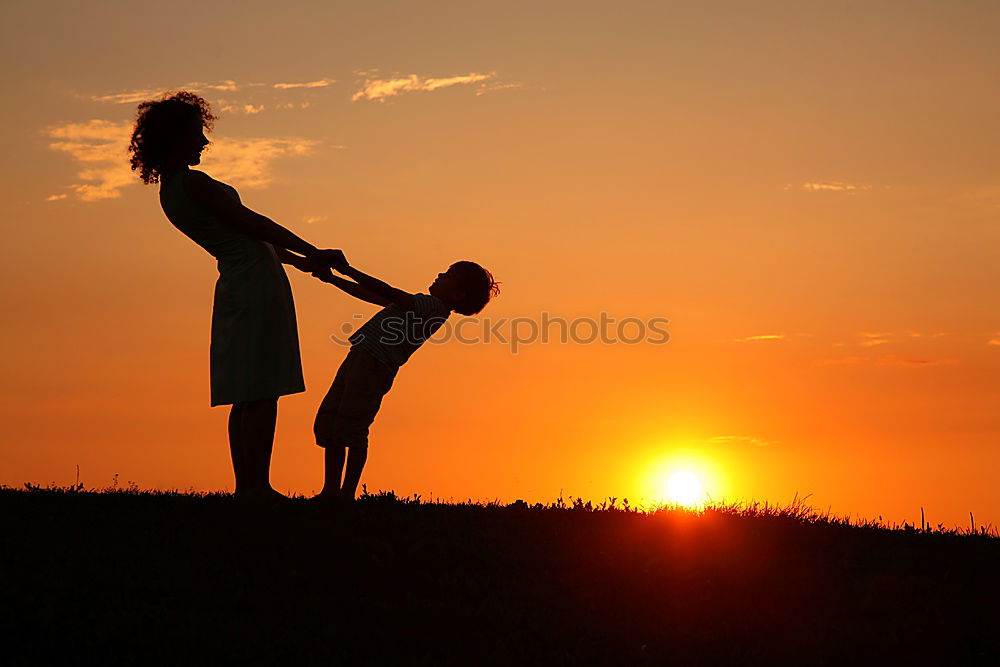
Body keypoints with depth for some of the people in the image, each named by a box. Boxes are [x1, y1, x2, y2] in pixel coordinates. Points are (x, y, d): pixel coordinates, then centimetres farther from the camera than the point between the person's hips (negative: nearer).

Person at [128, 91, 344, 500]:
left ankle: (246, 486, 12)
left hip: (235, 284, 10)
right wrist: (311, 252, -2)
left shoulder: (169, 190, 16)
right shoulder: (193, 183, -13)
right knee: (262, 393, -9)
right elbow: (252, 223, -10)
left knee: (246, 397, 10)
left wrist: (297, 261, 26)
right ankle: (258, 486, -10)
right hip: (257, 282, -10)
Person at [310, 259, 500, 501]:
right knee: (326, 423, 9)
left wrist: (348, 270, -8)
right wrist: (332, 279, 27)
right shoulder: (422, 304, 22)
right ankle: (331, 492, 13)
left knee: (351, 428, -11)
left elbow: (387, 293, -14)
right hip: (359, 358, 10)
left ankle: (348, 493, -7)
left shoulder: (436, 306, -7)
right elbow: (370, 295, 29)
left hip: (374, 365, -10)